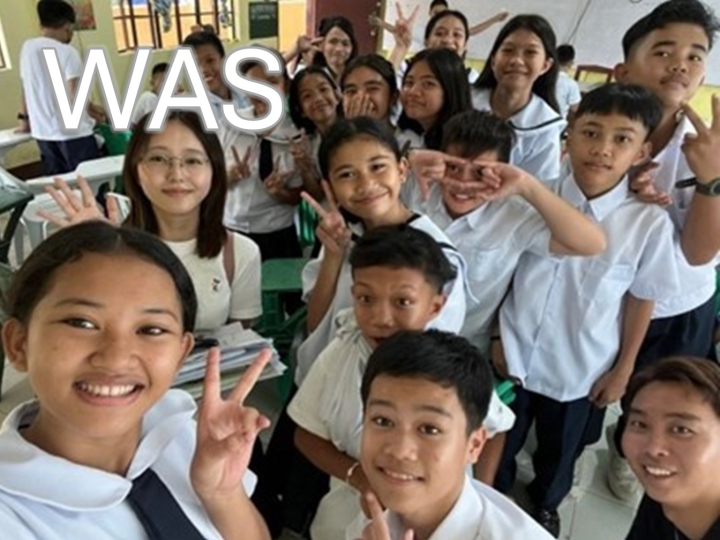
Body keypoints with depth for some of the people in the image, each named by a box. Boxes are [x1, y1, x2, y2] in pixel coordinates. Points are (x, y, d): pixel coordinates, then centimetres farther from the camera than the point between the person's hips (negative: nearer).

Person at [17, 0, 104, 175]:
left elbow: (27, 88, 17)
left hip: (43, 132, 7)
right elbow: (74, 97, -17)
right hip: (72, 131, -6)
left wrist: (24, 118, 29)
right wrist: (92, 109, 1)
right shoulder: (66, 52, -12)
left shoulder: (27, 48, 7)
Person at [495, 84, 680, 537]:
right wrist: (497, 338, -1)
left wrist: (623, 370, 1)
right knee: (498, 447, 22)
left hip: (580, 372, 0)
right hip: (514, 357, 1)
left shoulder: (650, 223, -16)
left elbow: (641, 300, -5)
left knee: (560, 452, 26)